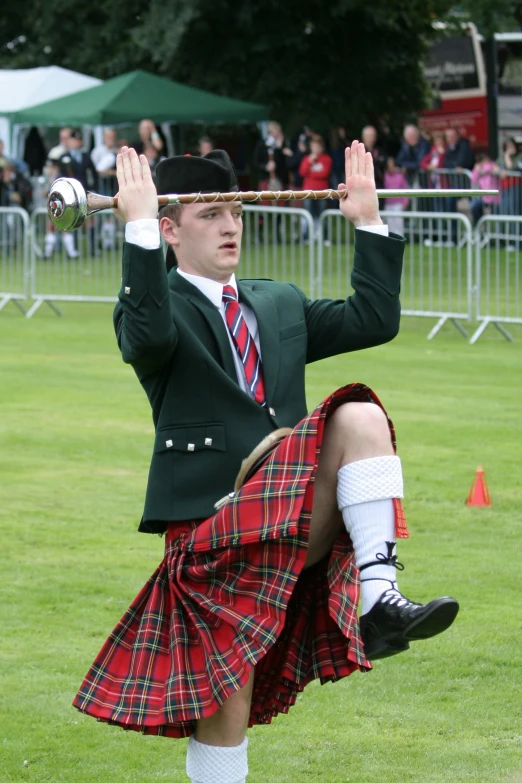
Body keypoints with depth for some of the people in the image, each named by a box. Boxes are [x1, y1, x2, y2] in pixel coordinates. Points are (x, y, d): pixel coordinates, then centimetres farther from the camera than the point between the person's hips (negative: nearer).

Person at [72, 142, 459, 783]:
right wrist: (138, 226, -26)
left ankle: (376, 599, -30)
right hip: (211, 529, -4)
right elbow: (147, 335, -24)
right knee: (225, 697, -4)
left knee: (361, 417, -20)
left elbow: (373, 319, 15)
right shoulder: (162, 306, 0)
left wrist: (368, 222, 12)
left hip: (296, 521, 4)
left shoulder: (280, 304, 20)